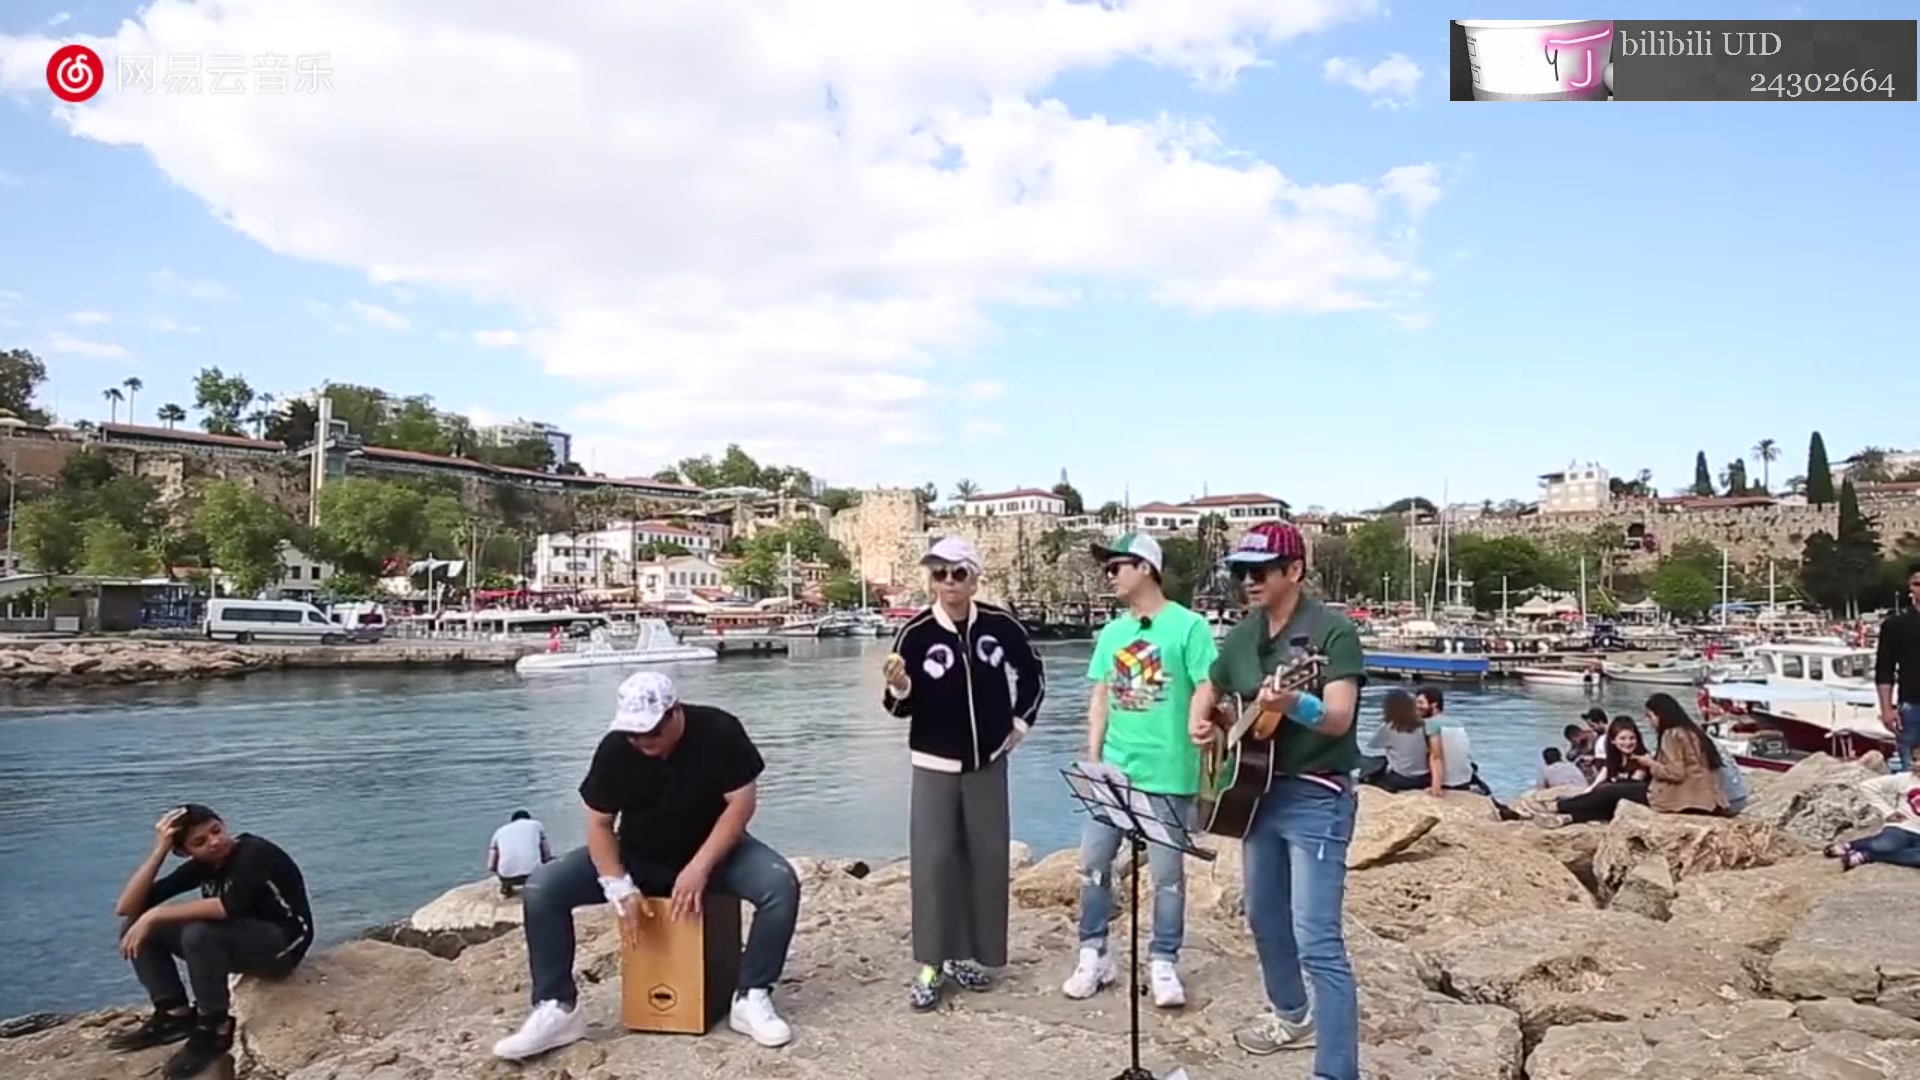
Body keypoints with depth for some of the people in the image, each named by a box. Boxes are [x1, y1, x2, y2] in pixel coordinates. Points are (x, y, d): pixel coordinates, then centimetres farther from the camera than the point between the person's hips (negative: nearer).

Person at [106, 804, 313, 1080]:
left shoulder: (255, 853, -19)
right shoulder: (201, 866, 1)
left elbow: (229, 906, -37)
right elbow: (126, 908, -3)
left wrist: (155, 916, -28)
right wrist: (159, 849, -14)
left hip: (282, 945, -8)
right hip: (233, 944, 8)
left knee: (199, 934, -34)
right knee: (136, 927, 0)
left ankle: (216, 1030, -16)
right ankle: (176, 1014, -1)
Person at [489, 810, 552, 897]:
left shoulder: (500, 831, 20)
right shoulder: (536, 825, 18)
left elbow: (491, 867, 17)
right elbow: (547, 855, 19)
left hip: (507, 878, 1)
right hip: (533, 874, -1)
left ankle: (506, 887, 19)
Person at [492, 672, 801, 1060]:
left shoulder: (719, 731, -22)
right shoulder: (614, 748, -16)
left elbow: (741, 803, -19)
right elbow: (599, 824, -9)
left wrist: (699, 868, -28)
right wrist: (620, 887, -23)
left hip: (713, 850, -2)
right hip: (637, 856, 2)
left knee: (780, 884, -31)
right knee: (542, 888, -17)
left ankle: (751, 999, -17)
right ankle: (558, 1008, -8)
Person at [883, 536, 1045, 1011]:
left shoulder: (1000, 624, -8)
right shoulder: (915, 632, -14)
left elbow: (1032, 673, 11)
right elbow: (903, 707, -9)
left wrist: (1021, 722, 7)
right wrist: (898, 688, -30)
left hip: (988, 762, 3)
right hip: (934, 764, -2)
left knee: (987, 859, 10)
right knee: (933, 862, -3)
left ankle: (967, 954, 25)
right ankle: (930, 964, 8)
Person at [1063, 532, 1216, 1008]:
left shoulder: (1188, 627, -7)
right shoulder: (1111, 633, 10)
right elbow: (1100, 699, 11)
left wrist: (1210, 763, -16)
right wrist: (1093, 759, 4)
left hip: (1169, 774, -5)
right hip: (1113, 771, 5)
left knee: (1167, 873, 5)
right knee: (1093, 862, 8)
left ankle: (1163, 963, 20)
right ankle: (1093, 956, 21)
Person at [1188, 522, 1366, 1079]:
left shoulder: (1334, 631, -15)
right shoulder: (1242, 635, 7)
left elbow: (1339, 718, -25)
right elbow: (1209, 688, 23)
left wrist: (1292, 704, -46)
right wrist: (1198, 722, 1)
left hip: (1316, 798, -8)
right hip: (1258, 792, 8)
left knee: (1317, 942, -11)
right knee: (1265, 920, 21)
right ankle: (1294, 1017, 43)